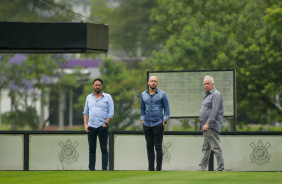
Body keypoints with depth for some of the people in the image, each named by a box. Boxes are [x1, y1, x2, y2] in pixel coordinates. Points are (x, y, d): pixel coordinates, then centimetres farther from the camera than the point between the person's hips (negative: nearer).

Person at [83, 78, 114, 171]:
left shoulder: (107, 97, 3)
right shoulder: (89, 97, 14)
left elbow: (111, 113, -1)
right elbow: (86, 112, 15)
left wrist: (105, 124, -10)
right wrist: (85, 124, 3)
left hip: (102, 127, -3)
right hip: (91, 127, 3)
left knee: (104, 149, -4)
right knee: (92, 149, 4)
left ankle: (104, 169, -5)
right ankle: (91, 169, 7)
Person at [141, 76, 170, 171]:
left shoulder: (162, 94, 1)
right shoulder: (144, 94, 12)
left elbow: (166, 108, 2)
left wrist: (164, 121, -4)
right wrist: (143, 120, 11)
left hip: (158, 124, -4)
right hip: (147, 124, 4)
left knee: (158, 147, -5)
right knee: (149, 147, 5)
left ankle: (159, 168, -1)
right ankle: (151, 168, 10)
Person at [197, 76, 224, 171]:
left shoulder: (216, 94, -11)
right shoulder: (208, 95, 21)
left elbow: (214, 110, -20)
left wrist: (207, 123, -26)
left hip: (211, 126, -11)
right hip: (206, 127, 11)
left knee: (216, 147, -9)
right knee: (205, 148, 11)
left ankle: (220, 169, -7)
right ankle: (201, 168, 13)